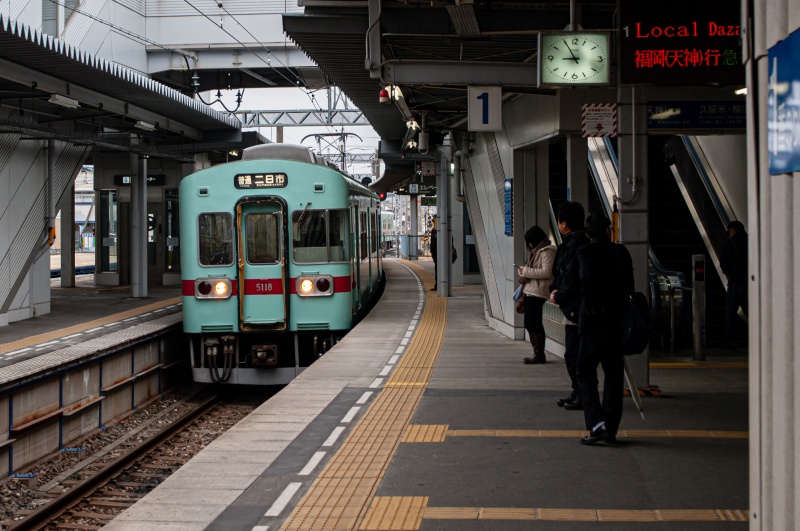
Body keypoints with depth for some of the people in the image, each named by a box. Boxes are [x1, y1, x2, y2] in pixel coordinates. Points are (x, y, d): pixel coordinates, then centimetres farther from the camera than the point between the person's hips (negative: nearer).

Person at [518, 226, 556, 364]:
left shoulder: (547, 252, -12)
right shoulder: (537, 251, 19)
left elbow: (547, 272, -21)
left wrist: (526, 272, -17)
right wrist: (524, 276, 5)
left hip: (538, 292, -10)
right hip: (531, 291, 10)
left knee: (531, 324, -11)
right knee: (535, 323, 12)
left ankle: (539, 354, -7)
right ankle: (539, 354, 17)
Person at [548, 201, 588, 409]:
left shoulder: (576, 244, -17)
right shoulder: (570, 243, 15)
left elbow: (572, 278, -21)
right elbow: (561, 273, 20)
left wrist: (559, 297, -8)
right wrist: (555, 290, 4)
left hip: (577, 308, -11)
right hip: (574, 307, 11)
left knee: (574, 355, -7)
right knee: (574, 354, 16)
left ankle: (583, 396, -2)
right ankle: (577, 393, 23)